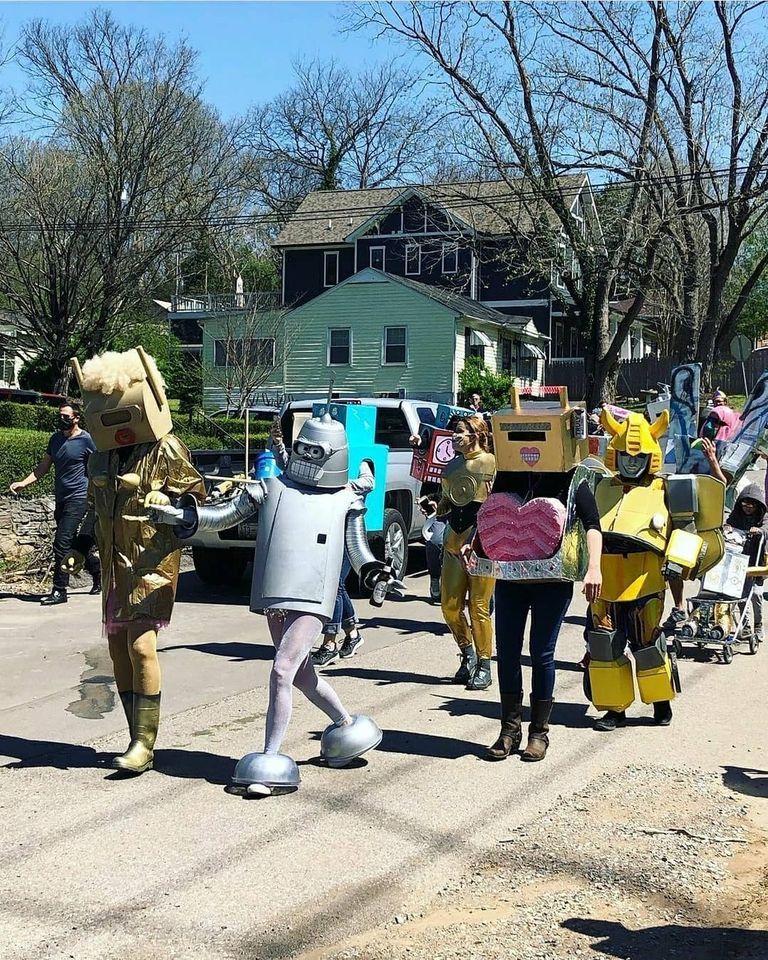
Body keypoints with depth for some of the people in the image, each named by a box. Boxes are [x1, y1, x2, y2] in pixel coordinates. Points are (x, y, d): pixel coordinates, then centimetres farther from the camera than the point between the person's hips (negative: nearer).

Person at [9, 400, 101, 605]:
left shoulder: (86, 440, -9)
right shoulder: (56, 439, 10)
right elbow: (44, 466, 15)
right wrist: (24, 483, 3)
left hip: (78, 498, -8)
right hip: (61, 499, 8)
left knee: (62, 542, -13)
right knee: (72, 542, 15)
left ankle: (59, 591, -9)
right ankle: (98, 572, 33)